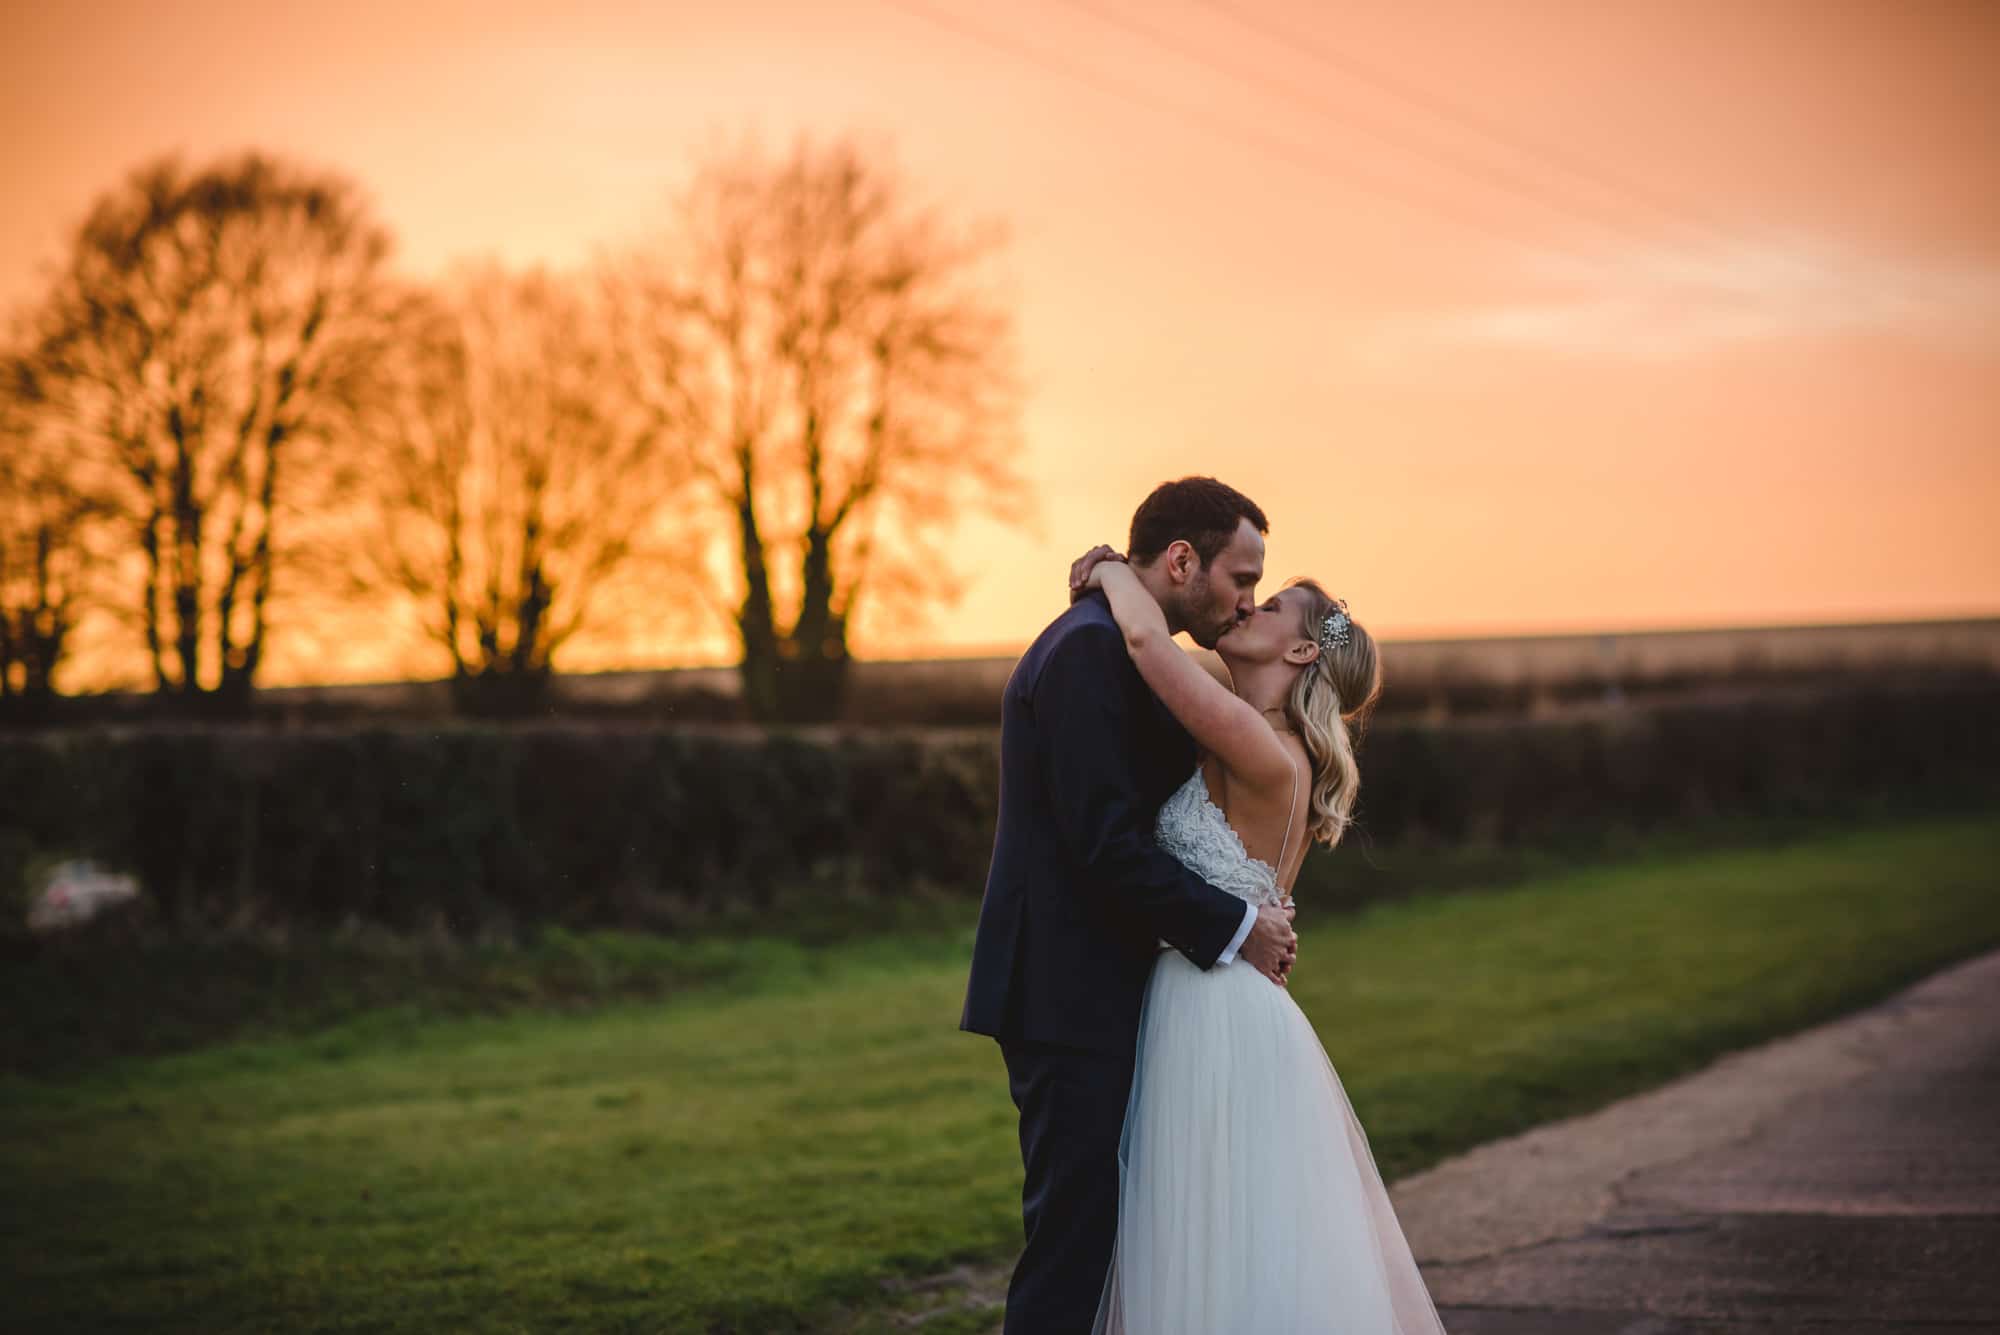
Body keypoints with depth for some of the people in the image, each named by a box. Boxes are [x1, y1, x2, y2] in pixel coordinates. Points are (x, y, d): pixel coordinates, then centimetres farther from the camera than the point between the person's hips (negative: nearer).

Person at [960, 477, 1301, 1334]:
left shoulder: (1108, 646, 17)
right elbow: (1105, 844, -22)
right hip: (1069, 997, -10)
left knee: (1087, 1229, 13)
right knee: (1072, 1237, -6)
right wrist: (1232, 928, -13)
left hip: (1086, 991, 10)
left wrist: (1250, 923, 9)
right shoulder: (1090, 649, -15)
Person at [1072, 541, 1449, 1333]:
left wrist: (1115, 574, -7)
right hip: (1203, 1021, 9)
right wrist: (1116, 579, 9)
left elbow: (1147, 639, -26)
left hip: (1225, 1025, -9)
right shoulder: (1241, 752, 11)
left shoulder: (1266, 755, -16)